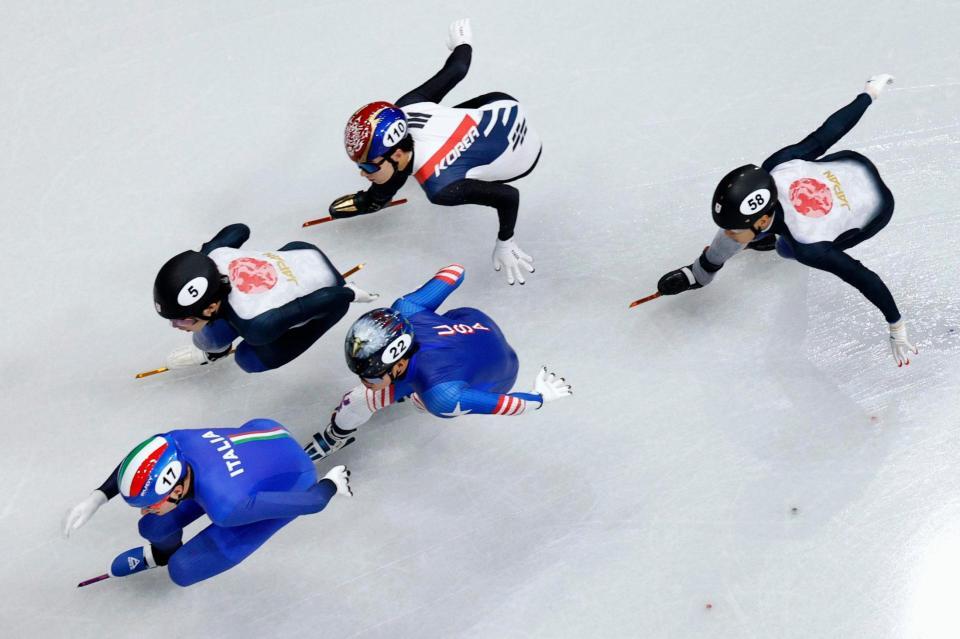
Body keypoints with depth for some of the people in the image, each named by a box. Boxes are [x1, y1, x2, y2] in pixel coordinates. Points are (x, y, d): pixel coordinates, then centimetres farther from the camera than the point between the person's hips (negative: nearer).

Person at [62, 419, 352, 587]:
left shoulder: (226, 506, -42)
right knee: (153, 527, 3)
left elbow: (311, 502, -31)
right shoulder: (174, 442, -27)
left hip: (295, 482, -5)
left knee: (181, 570, -6)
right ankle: (160, 553, 39)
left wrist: (332, 483, -11)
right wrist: (96, 498, -4)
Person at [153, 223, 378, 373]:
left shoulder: (257, 324, -43)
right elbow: (239, 230, -5)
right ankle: (212, 350, 39)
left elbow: (330, 298, -34)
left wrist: (349, 294, -12)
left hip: (330, 293, -5)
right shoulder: (211, 256, -27)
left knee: (250, 359, 1)